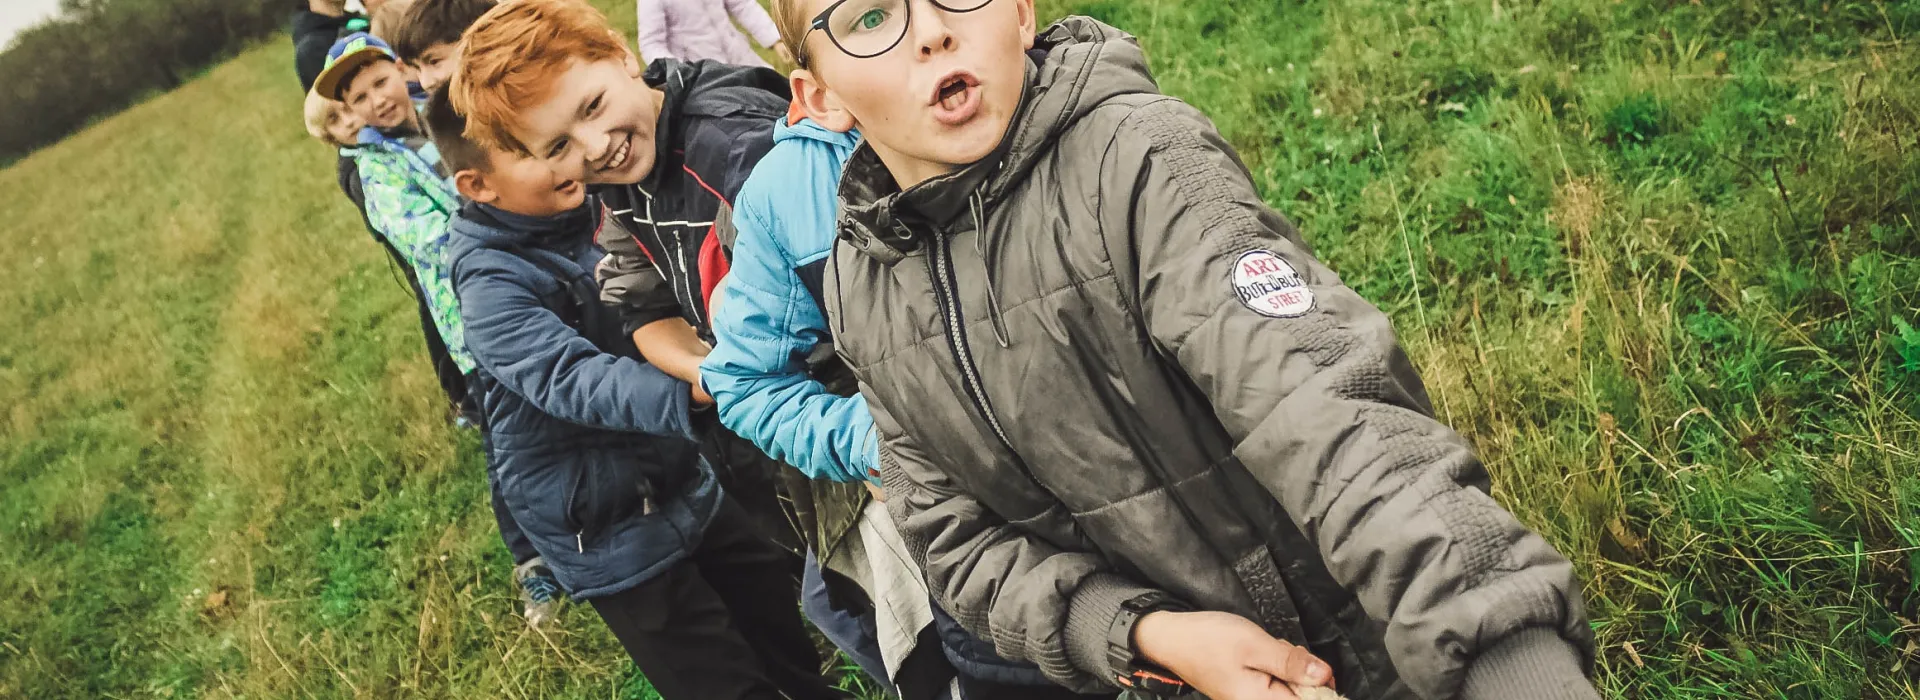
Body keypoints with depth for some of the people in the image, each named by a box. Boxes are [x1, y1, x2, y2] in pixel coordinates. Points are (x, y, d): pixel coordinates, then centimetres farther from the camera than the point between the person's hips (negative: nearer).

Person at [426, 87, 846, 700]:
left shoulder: (591, 215, -1)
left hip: (684, 484, 7)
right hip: (608, 535, -6)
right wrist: (695, 391, -51)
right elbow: (574, 380, -36)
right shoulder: (491, 285, -21)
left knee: (792, 644, 20)